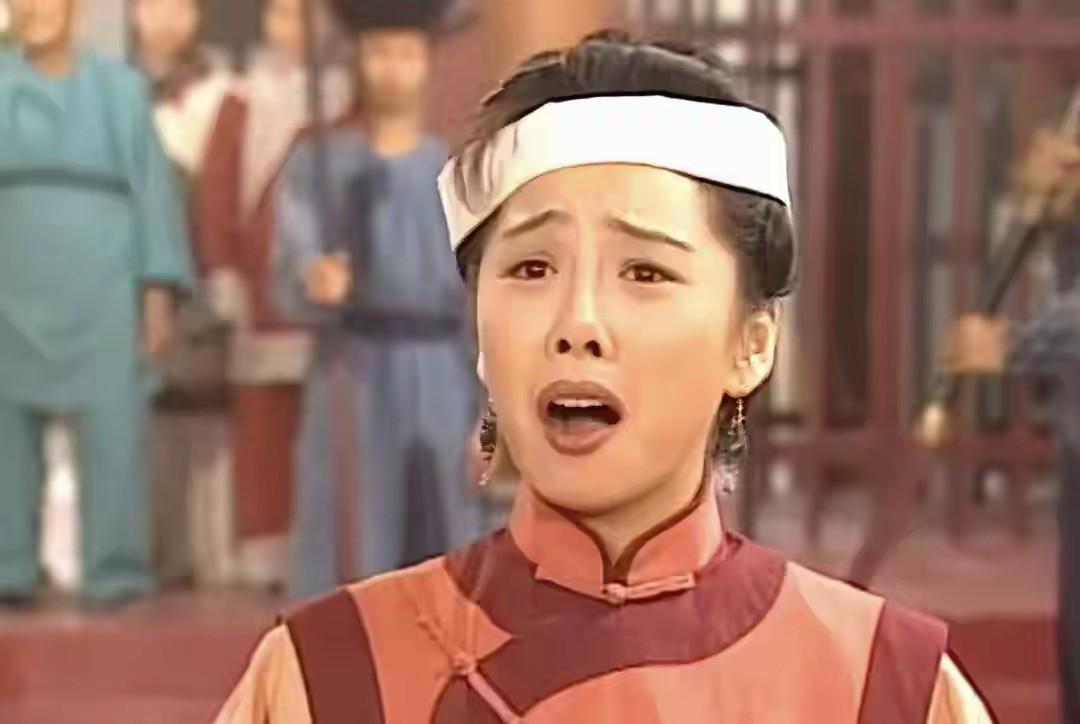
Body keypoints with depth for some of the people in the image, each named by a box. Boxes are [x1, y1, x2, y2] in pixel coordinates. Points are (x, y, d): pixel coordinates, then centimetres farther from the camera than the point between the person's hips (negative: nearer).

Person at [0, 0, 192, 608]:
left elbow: (154, 189, 4)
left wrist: (160, 291, -5)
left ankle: (115, 573, 1)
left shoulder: (119, 87, 6)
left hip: (101, 284, -1)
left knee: (112, 431, -6)